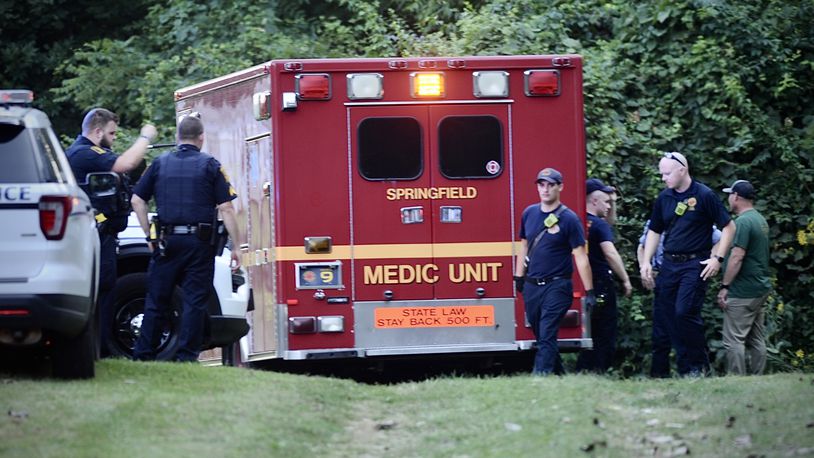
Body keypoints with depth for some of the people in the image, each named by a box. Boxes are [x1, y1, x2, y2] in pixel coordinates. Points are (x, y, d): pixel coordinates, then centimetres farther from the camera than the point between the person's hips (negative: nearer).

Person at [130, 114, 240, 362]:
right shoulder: (210, 165, 1)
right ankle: (186, 356, -3)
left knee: (157, 301, 8)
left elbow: (137, 200, 7)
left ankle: (143, 354, 10)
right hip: (200, 243, -2)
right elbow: (226, 208, -5)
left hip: (167, 241, 2)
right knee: (194, 301, 1)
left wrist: (151, 236, 10)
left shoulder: (160, 163, 9)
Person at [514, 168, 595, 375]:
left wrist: (589, 292, -9)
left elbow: (581, 257, -8)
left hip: (556, 287, -6)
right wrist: (519, 277, 18)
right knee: (541, 337, 11)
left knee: (547, 337, -13)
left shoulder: (569, 219, -7)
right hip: (531, 286, 6)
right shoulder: (529, 213, 9)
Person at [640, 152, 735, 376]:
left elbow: (729, 227, -4)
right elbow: (654, 232, 20)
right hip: (669, 263, 6)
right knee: (668, 314, 2)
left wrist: (718, 258, -12)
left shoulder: (704, 196, -7)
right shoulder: (663, 198, 10)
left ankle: (700, 364, -2)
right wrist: (646, 262, 9)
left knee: (685, 312, -18)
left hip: (695, 264, -6)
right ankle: (685, 369, 10)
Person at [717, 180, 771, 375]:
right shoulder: (761, 220, 15)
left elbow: (737, 257, -21)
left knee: (734, 340, -8)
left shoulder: (743, 222, -16)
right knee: (756, 340, 11)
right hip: (760, 289, 10)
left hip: (742, 292, -10)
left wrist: (724, 286, -17)